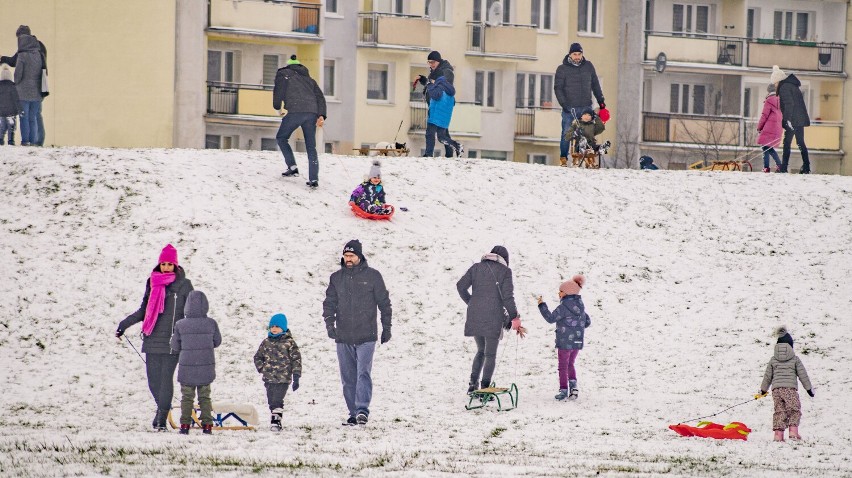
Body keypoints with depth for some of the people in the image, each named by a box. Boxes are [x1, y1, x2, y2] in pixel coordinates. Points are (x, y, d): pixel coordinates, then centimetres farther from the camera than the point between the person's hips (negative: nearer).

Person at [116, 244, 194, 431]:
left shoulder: (183, 284, 2)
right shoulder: (153, 283, 12)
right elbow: (144, 311, 20)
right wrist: (125, 324, 17)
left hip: (172, 340, -4)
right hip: (152, 339, 4)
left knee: (166, 378, -9)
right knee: (153, 379, 2)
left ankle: (162, 419, -5)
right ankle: (162, 407, 26)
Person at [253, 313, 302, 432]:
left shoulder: (289, 342, -1)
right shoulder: (266, 342, 11)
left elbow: (296, 359, -2)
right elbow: (257, 357, 20)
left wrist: (296, 376, -8)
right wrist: (262, 368, 4)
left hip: (283, 378, -5)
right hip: (269, 378, 5)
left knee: (277, 400, -14)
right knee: (271, 401, 9)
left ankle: (276, 422, -13)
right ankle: (275, 419, 21)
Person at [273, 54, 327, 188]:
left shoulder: (283, 74, 17)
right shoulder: (309, 79, 29)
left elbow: (279, 91, 3)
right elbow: (320, 96, 17)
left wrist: (277, 107, 18)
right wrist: (321, 115, 7)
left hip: (295, 111, -4)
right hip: (312, 113, 4)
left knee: (281, 138, 17)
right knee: (311, 147, 9)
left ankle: (292, 167, 3)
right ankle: (314, 178, -1)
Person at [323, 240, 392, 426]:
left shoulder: (372, 276, 2)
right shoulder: (336, 278, 11)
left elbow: (384, 303, 6)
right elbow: (329, 302, 11)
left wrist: (386, 328, 5)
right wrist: (329, 323, -6)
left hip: (366, 336, -4)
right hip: (343, 337, 4)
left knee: (363, 373, -16)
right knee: (348, 378, 5)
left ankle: (362, 410, -22)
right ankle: (353, 413, 12)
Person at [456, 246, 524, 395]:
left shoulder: (476, 268, 10)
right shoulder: (505, 271, -2)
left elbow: (460, 286, 5)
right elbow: (508, 297, -7)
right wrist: (515, 318, -2)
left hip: (475, 317, 4)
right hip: (493, 318, -4)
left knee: (481, 351, 20)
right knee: (490, 355, 4)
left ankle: (473, 384, 9)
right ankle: (485, 389, -3)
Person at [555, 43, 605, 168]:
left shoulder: (588, 66, 8)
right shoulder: (562, 69, 1)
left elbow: (595, 84, 16)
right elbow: (558, 88, -1)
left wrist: (601, 101, 14)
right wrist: (563, 104, -12)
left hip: (586, 107, 2)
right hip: (570, 108, -2)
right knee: (567, 133, -3)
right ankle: (563, 157, 6)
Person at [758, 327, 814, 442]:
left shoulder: (773, 360, 9)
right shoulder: (795, 359, 3)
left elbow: (768, 376, 14)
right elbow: (802, 375, 4)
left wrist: (763, 389, 27)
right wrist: (809, 388, 12)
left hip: (776, 389, 3)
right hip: (790, 388, -3)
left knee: (779, 411, 7)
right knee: (794, 410, 3)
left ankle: (778, 433, -1)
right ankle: (793, 431, -11)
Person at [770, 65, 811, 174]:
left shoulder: (784, 87, -8)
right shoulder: (793, 86, 21)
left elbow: (789, 104, -20)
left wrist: (788, 119, -23)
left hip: (793, 120, -9)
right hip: (801, 119, 9)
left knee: (787, 143, -7)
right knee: (801, 143, 12)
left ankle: (783, 168, -9)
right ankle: (806, 168, 10)